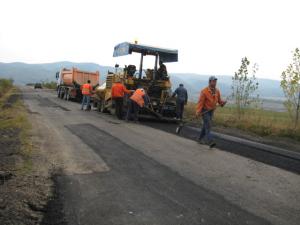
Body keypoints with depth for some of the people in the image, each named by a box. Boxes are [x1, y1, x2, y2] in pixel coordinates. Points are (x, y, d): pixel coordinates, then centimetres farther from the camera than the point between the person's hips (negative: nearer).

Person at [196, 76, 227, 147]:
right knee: (208, 125, -16)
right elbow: (200, 102, -21)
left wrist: (222, 102, -17)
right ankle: (210, 142, -21)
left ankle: (201, 139, 28)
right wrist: (198, 112, -31)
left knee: (206, 125, 13)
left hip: (211, 111, 6)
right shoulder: (204, 91, -20)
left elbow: (219, 100, 6)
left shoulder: (217, 91, -2)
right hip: (204, 110, -6)